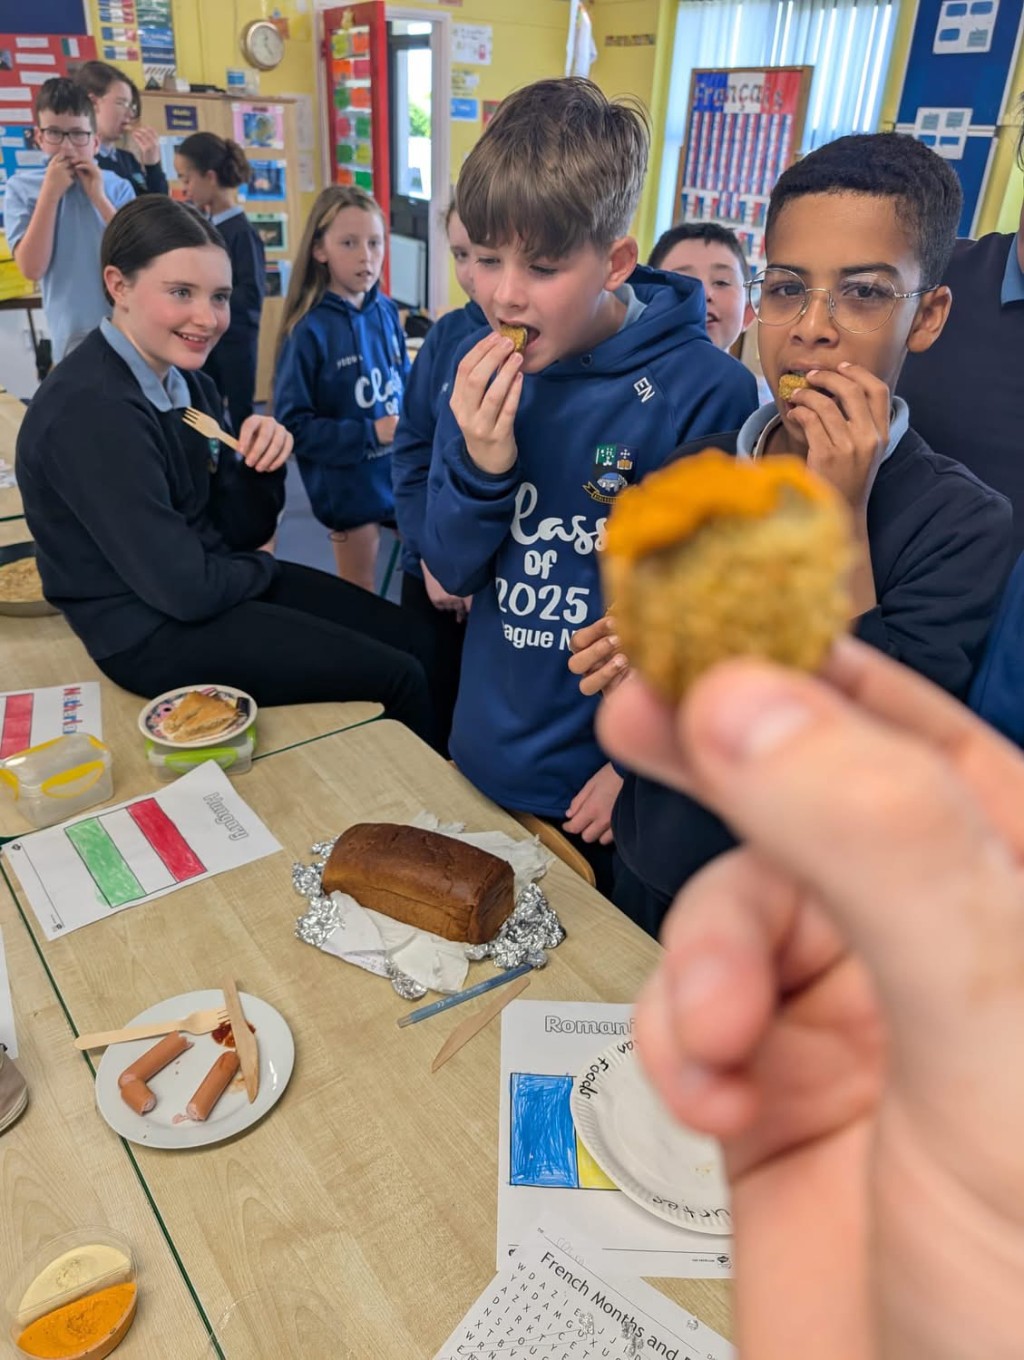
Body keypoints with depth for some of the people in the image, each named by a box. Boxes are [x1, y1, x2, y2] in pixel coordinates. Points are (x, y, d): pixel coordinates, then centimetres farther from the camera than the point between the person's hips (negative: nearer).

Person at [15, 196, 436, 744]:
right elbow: (184, 589, -25)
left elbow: (238, 533, 6)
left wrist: (260, 465, -14)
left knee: (406, 636, 7)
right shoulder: (89, 412, -23)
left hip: (215, 583, 8)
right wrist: (265, 569, -5)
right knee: (395, 677, -9)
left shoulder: (185, 380, 3)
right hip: (150, 628, -8)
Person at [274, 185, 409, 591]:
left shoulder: (387, 312, -1)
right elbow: (293, 425, -15)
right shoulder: (309, 330, -15)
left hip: (402, 473, 5)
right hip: (349, 485, -5)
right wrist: (369, 434, -23)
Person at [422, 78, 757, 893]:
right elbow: (451, 569, -2)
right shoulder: (482, 369, -5)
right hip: (486, 756, 5)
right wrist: (482, 467, -21)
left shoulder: (705, 394, -20)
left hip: (607, 788, -4)